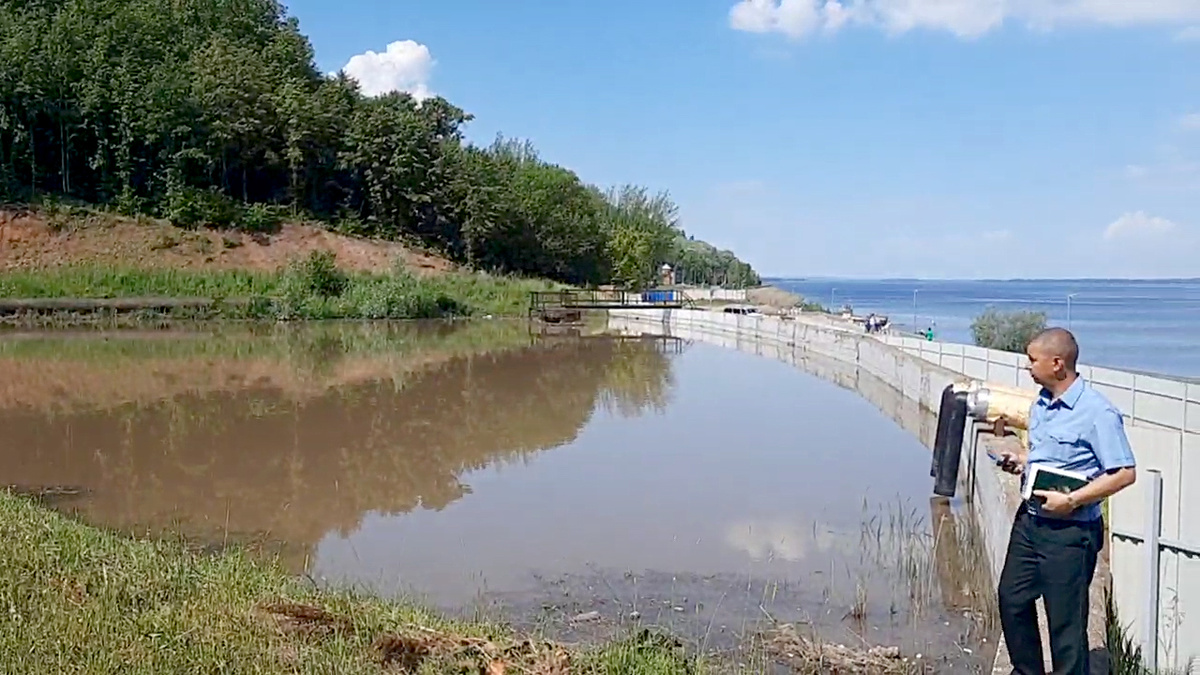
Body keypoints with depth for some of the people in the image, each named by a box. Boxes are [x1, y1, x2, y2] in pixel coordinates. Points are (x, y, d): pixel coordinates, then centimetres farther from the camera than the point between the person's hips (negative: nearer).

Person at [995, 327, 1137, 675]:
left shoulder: (1097, 411, -19)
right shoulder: (1041, 404, 6)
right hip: (1029, 519, 9)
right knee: (1012, 598, 18)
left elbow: (1125, 473, -20)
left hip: (1069, 531, -9)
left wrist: (1071, 500, -24)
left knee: (1065, 619, 2)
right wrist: (1022, 461, 2)